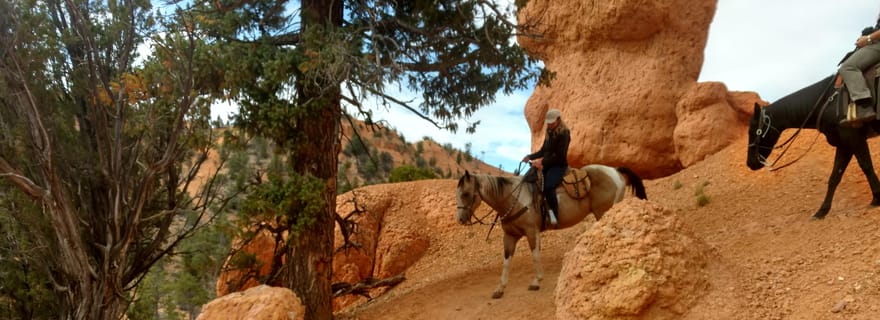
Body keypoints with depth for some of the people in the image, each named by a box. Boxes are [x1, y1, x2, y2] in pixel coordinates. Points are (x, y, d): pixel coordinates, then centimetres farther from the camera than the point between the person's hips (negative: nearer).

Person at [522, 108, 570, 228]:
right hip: (547, 165, 9)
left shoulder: (564, 134, -11)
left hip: (559, 166, -9)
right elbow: (543, 151, 20)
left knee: (548, 186, -32)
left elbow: (559, 156, -18)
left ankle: (554, 216, -28)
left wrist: (542, 161, -22)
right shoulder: (549, 133, 13)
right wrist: (530, 157, 3)